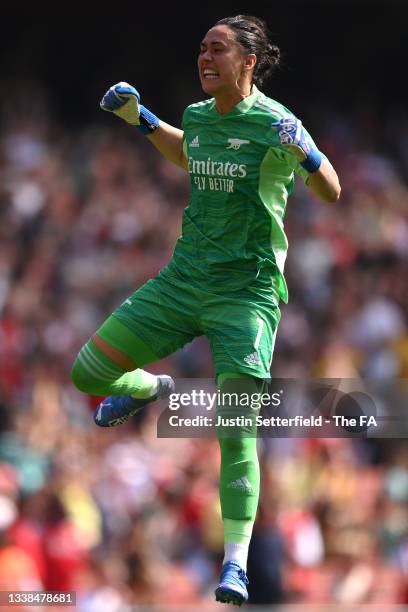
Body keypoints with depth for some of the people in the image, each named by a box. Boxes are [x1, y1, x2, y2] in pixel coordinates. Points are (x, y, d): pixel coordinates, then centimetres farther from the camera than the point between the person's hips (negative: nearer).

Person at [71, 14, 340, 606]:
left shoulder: (274, 124, -10)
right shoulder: (197, 116, 7)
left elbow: (331, 192, -10)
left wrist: (306, 153, -30)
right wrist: (139, 118, 20)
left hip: (247, 291, -6)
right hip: (183, 279, 6)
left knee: (235, 434, -13)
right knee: (88, 373, 1)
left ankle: (236, 562, -4)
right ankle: (151, 388, 35)